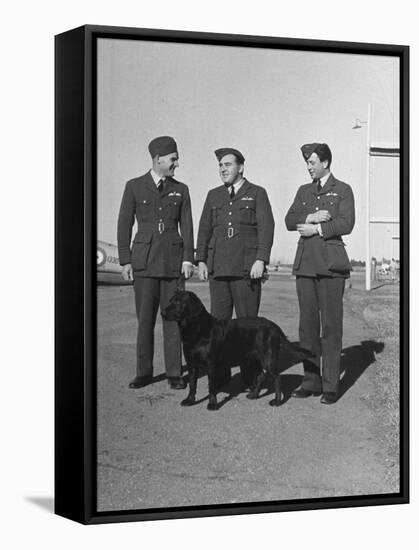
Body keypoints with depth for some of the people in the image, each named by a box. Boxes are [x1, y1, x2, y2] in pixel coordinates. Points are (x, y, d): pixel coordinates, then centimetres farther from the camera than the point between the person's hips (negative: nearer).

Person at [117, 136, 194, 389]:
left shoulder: (180, 190, 9)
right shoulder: (134, 187, 3)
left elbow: (187, 227, 7)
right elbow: (124, 225, 3)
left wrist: (188, 259, -3)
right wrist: (125, 261, -2)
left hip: (173, 259, 1)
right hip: (144, 260, -1)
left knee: (174, 316, 0)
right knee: (145, 318, 1)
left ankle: (175, 373, 6)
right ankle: (144, 372, 11)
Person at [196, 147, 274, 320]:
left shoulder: (257, 193, 6)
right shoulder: (213, 195, 18)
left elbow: (266, 228, -3)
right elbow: (204, 229, 16)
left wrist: (261, 260, -14)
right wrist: (201, 261, 6)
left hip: (246, 268, -3)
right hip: (218, 267, 4)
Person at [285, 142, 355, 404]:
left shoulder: (343, 190, 5)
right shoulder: (304, 191, 19)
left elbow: (346, 224, -8)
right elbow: (290, 221, 7)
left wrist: (316, 229, -8)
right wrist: (311, 217, -9)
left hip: (330, 264, -5)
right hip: (305, 263, 5)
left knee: (331, 326, -5)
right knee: (308, 325, 4)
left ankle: (331, 385, -1)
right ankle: (311, 381, 11)